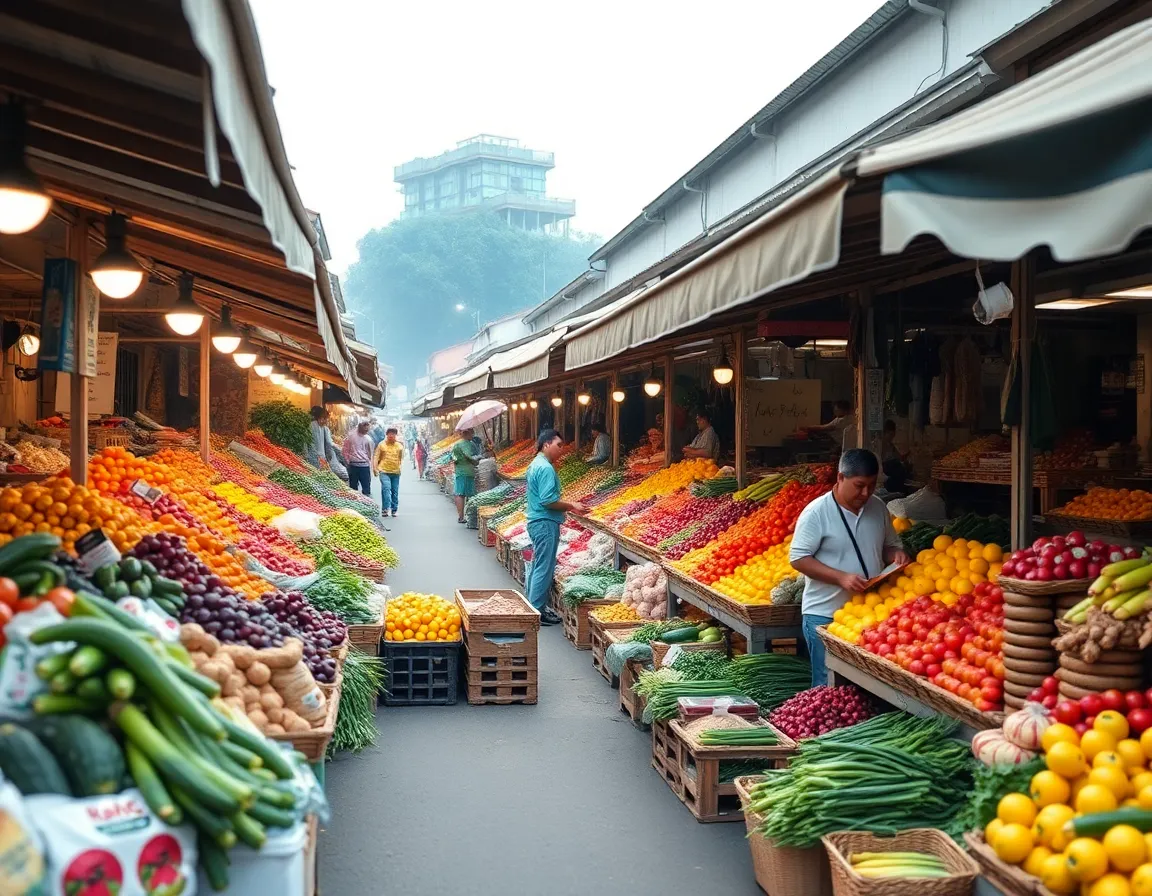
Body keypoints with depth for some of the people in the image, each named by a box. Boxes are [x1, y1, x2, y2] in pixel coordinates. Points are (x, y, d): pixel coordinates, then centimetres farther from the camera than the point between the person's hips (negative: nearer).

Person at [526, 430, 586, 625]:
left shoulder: (535, 464, 15)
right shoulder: (546, 468, -18)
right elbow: (549, 501, -23)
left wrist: (569, 505, 16)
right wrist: (571, 506, -11)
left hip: (536, 521, 11)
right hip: (546, 523, -11)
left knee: (538, 566, 17)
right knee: (544, 569, -5)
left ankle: (533, 606, 25)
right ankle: (537, 612, -1)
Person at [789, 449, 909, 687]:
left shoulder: (878, 508, 7)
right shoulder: (817, 512, -12)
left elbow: (890, 544, 20)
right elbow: (798, 558, -13)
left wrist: (896, 554, -5)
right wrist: (841, 578, -22)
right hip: (824, 616, -5)